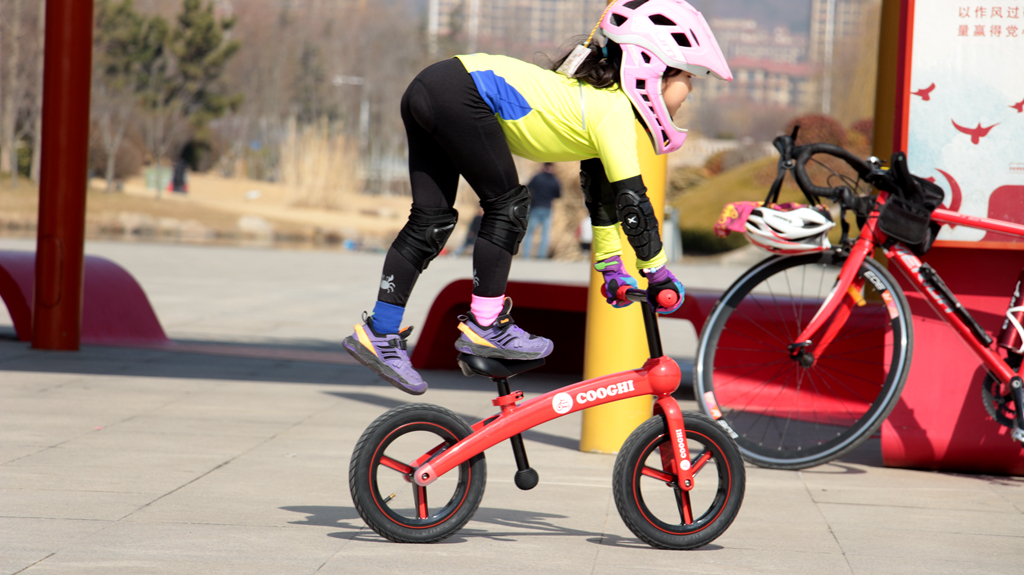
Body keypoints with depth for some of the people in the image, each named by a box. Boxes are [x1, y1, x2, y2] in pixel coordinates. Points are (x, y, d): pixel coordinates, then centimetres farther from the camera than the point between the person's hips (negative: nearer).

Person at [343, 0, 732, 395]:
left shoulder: (601, 97, 19)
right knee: (507, 206, -2)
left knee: (431, 221, 11)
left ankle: (379, 333, 13)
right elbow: (632, 202, -13)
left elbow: (602, 192, 29)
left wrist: (611, 265, 32)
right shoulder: (615, 112, -10)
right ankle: (485, 326, 3)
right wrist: (659, 275, -3)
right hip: (459, 95, -10)